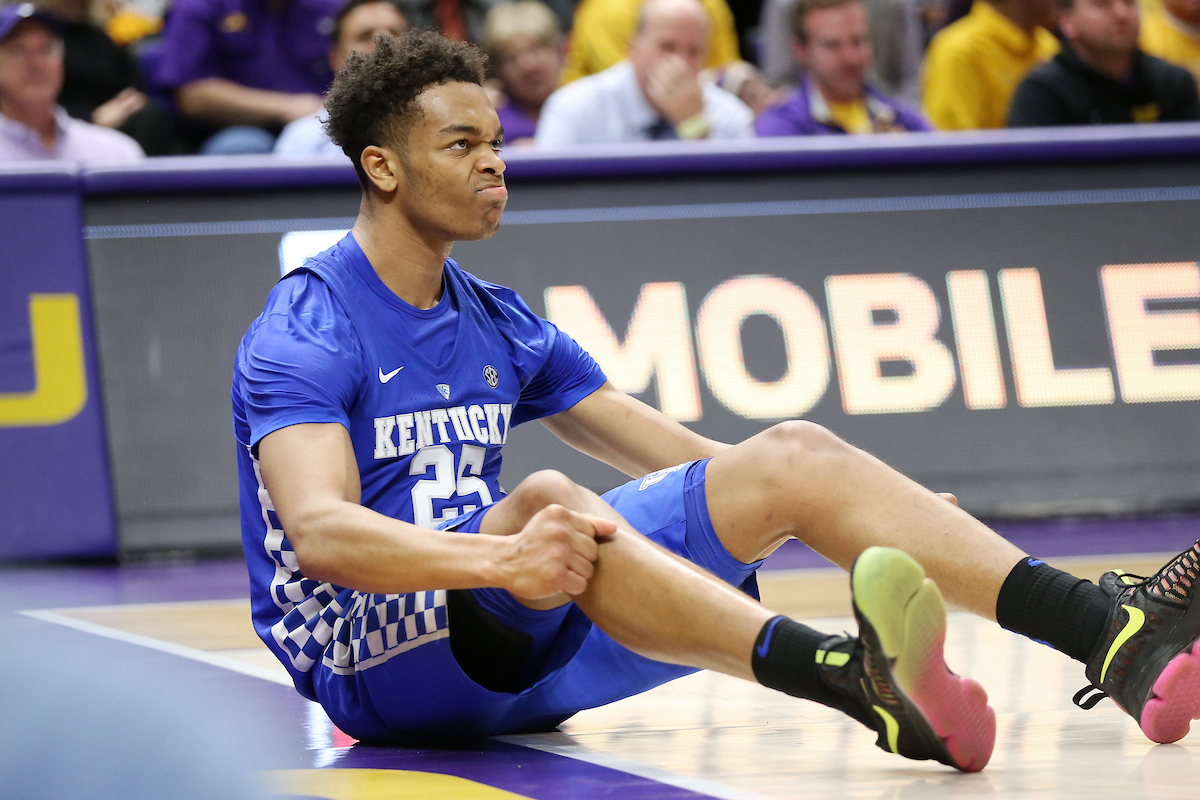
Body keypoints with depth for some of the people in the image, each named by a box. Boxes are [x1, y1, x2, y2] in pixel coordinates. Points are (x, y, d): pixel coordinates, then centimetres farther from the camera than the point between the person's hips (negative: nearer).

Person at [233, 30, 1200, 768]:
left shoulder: (499, 324, 14)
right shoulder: (304, 334, -11)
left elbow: (677, 454, 15)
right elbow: (319, 531, -28)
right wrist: (500, 558, -45)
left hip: (523, 638, 7)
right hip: (373, 654, -7)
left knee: (791, 458, -7)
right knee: (547, 499, -38)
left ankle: (1116, 632, -23)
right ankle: (852, 681, -60)